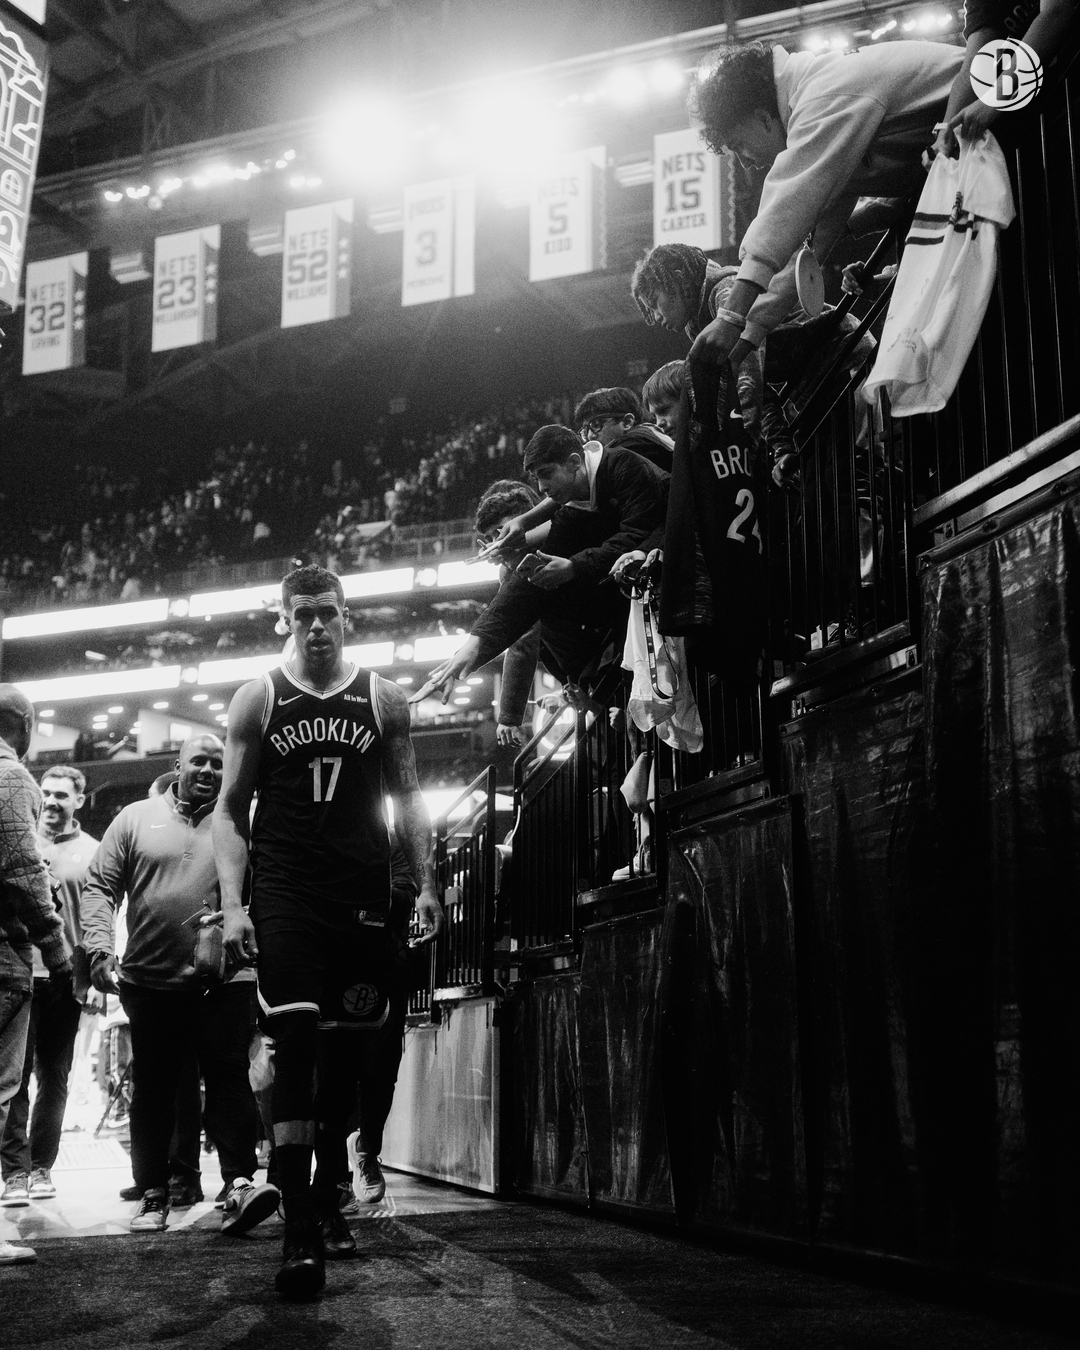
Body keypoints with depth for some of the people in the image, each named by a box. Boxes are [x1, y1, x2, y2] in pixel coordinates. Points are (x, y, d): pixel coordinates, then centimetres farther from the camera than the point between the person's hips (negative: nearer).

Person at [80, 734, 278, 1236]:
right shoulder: (136, 818, 7)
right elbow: (99, 887, 5)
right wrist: (100, 950, -8)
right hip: (150, 981, 2)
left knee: (229, 1076, -8)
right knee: (152, 1086, 9)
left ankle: (239, 1183, -9)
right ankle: (153, 1192, 18)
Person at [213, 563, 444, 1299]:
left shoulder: (383, 699, 8)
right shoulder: (258, 699, 5)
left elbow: (407, 797, 10)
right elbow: (230, 809, 4)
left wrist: (427, 885, 0)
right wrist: (232, 903, -6)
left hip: (364, 899, 2)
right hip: (285, 899, -2)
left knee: (345, 1049, 10)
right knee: (295, 1045, -13)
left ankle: (327, 1191, 29)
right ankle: (300, 1231, -12)